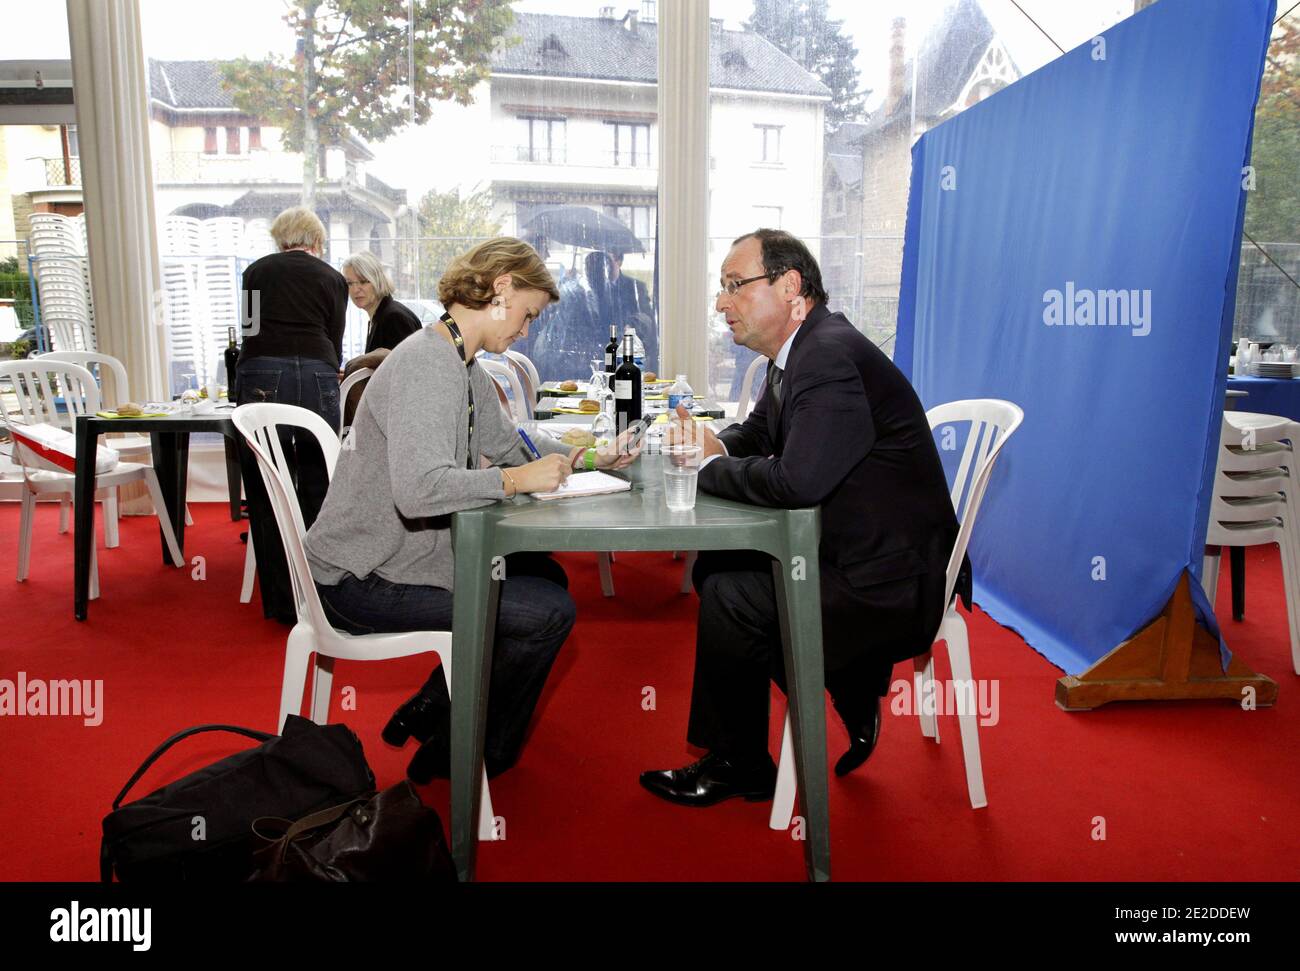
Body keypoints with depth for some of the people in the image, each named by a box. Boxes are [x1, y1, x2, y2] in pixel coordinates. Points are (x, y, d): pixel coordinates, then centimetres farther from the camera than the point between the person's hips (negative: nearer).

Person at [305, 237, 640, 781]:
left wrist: (586, 457, 8)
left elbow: (506, 441, 20)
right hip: (362, 579, -10)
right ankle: (459, 756, 10)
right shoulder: (424, 366, -24)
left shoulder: (465, 369, 8)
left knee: (546, 576, 17)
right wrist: (514, 480, -24)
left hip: (412, 551, 10)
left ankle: (429, 713, 23)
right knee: (549, 613, -12)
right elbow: (419, 489, -37)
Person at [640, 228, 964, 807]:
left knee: (729, 597, -17)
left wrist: (710, 467, -17)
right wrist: (712, 445, -4)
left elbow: (798, 480, -34)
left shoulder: (832, 355, -24)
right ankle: (849, 689, 18)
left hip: (889, 585, -10)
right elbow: (757, 434, 19)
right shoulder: (800, 352, 8)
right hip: (844, 549, 10)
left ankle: (738, 768, 7)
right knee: (715, 566, 8)